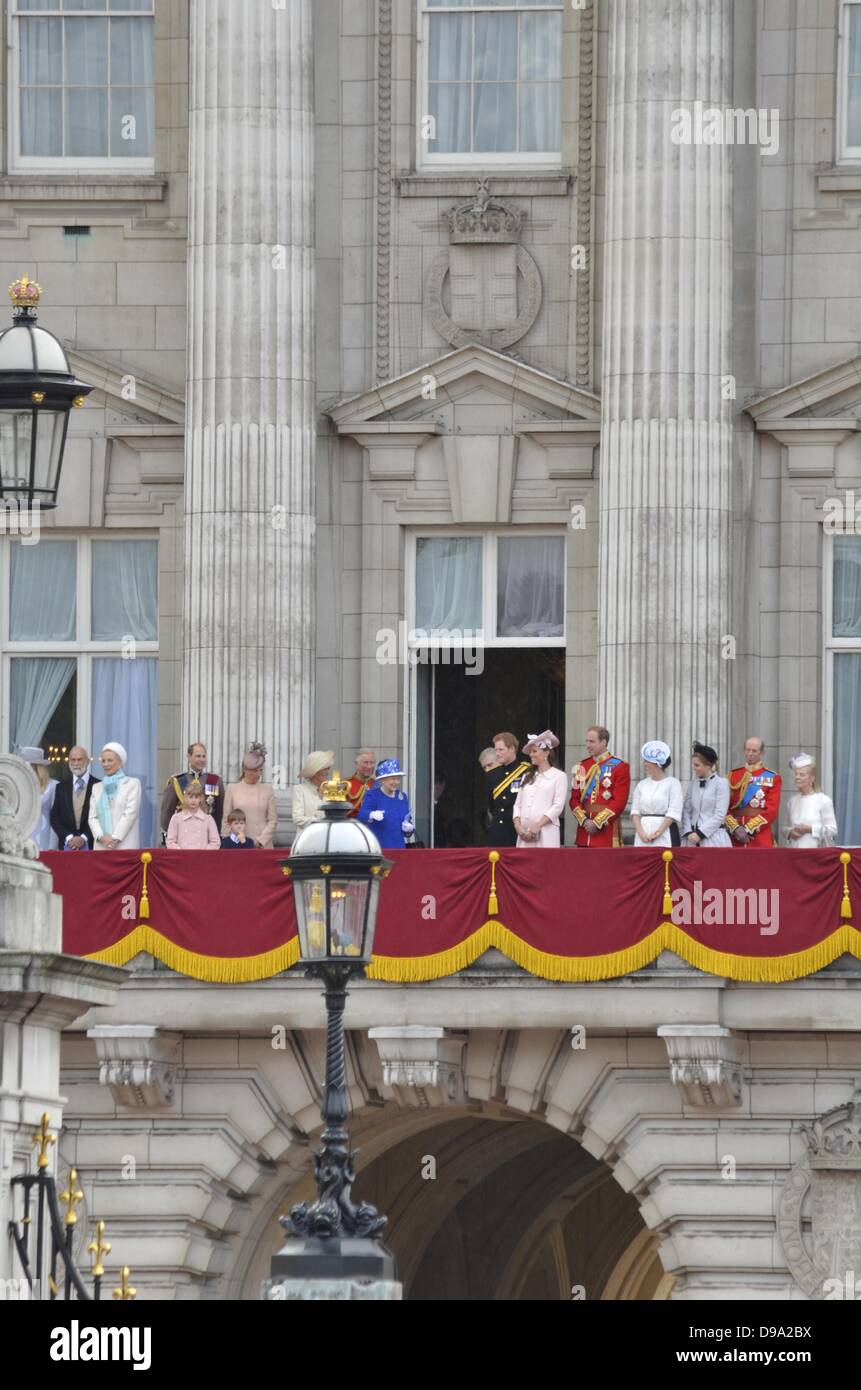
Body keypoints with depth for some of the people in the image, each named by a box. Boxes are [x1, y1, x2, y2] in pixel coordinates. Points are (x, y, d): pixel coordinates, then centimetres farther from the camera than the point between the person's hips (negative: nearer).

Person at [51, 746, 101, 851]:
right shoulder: (62, 787, 13)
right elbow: (54, 817, 9)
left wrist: (84, 838, -12)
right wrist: (68, 837, -6)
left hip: (91, 845, -2)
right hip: (66, 845, 2)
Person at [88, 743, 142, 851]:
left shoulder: (132, 783, 6)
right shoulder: (97, 787, 19)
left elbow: (130, 813, -4)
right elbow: (92, 817, 11)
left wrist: (115, 838, -12)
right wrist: (101, 837, -7)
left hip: (125, 846, -4)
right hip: (101, 846, 4)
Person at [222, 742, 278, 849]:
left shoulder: (267, 789, 6)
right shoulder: (233, 789, 7)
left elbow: (273, 821, 4)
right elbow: (226, 821, 8)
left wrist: (261, 842, -7)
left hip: (263, 846, 0)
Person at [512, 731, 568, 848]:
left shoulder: (559, 776, 3)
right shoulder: (527, 776, 19)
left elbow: (558, 806, -5)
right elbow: (518, 804, 15)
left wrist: (537, 826, -13)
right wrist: (518, 826, -2)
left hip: (546, 833, -5)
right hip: (524, 834, 5)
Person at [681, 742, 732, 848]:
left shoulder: (721, 783, -3)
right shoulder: (693, 783, 11)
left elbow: (720, 815, -8)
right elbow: (686, 811, 10)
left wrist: (700, 834, -11)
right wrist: (688, 832, -5)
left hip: (714, 838, -4)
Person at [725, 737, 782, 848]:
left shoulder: (772, 778, 4)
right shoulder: (733, 775, 11)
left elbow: (771, 810, -5)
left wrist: (748, 829, -11)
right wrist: (736, 828, -11)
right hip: (736, 840, 2)